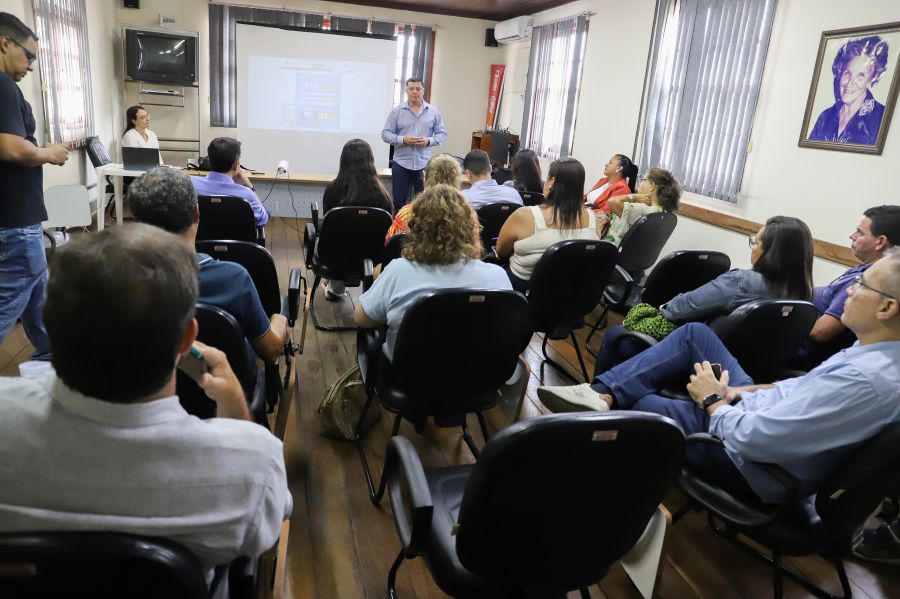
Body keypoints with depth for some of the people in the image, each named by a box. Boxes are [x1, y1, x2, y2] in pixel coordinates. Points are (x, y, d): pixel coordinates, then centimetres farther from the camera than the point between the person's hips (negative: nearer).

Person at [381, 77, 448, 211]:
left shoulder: (433, 111, 4)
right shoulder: (397, 111, 1)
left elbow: (442, 134, 6)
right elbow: (385, 134, 0)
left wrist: (429, 141, -14)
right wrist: (402, 139, -16)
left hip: (424, 164, 1)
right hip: (401, 163, 0)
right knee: (399, 201, 4)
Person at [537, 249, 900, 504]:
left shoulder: (868, 381, -34)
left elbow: (747, 439, -33)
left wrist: (712, 400, -15)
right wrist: (748, 390, 0)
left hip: (753, 462, -8)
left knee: (631, 404, 0)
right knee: (694, 333, 2)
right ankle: (604, 391, -2)